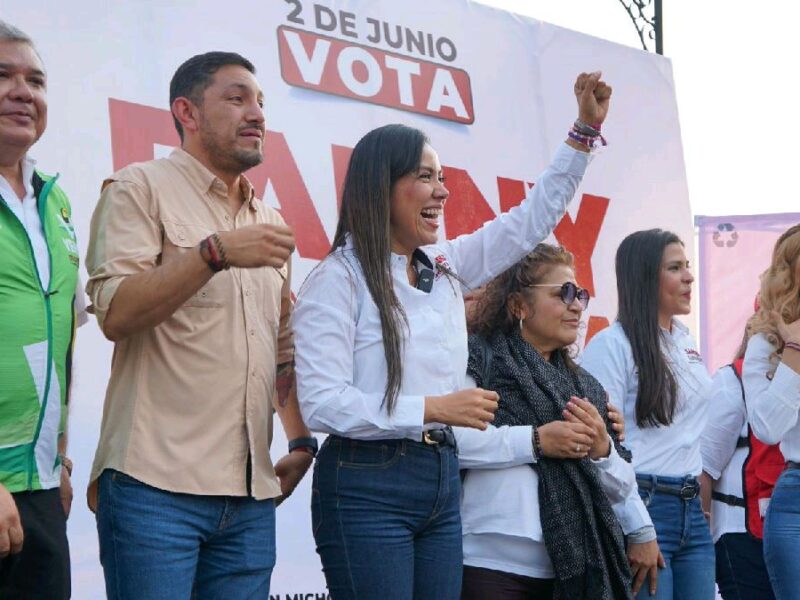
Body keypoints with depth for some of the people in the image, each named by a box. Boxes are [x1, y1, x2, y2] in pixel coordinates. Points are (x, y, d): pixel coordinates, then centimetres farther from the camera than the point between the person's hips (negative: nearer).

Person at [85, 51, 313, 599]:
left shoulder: (270, 223, 22)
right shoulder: (141, 188, 2)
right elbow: (115, 313, -10)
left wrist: (302, 441, 15)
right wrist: (217, 253, -17)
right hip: (156, 487, -6)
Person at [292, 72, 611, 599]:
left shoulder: (445, 266, 11)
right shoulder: (339, 279, -9)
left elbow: (532, 220, 20)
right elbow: (321, 403, -16)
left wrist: (586, 130, 16)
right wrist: (433, 408, -18)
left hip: (441, 480, 7)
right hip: (366, 487, -7)